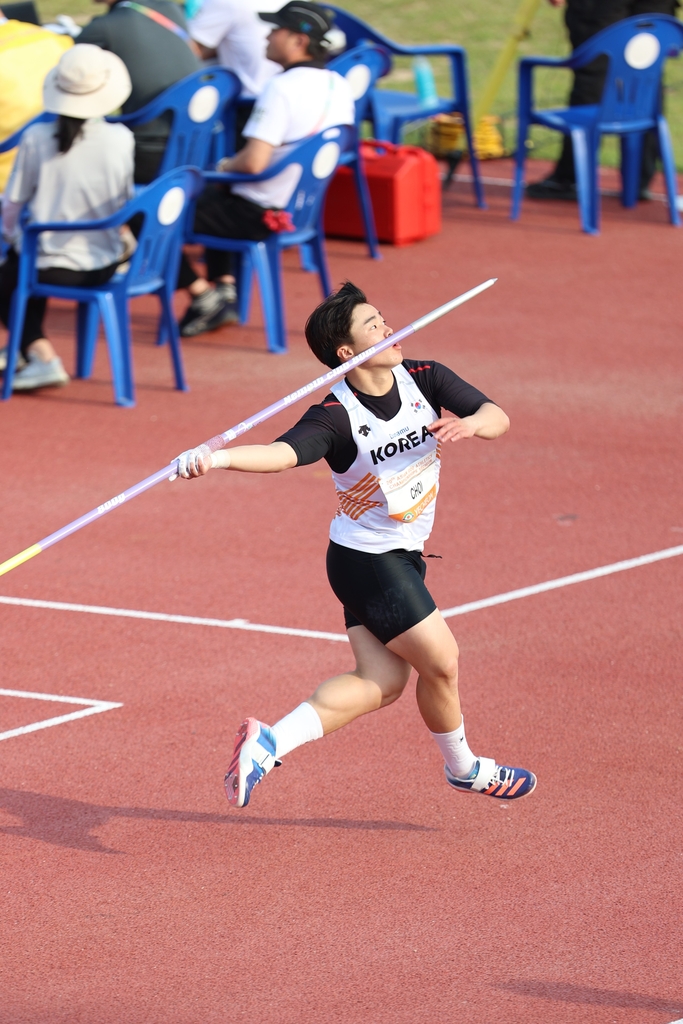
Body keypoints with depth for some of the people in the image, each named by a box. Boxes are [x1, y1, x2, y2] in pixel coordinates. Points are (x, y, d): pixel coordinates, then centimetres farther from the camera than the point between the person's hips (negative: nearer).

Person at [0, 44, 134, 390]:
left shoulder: (37, 139, -16)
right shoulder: (121, 139, -9)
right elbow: (124, 202, 5)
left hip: (51, 265, -4)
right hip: (104, 264, 4)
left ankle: (41, 355, 10)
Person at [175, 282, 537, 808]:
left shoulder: (425, 379, -5)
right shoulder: (337, 417, -23)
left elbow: (497, 417, -8)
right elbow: (283, 452, -38)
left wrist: (471, 424, -32)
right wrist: (217, 457, -56)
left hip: (402, 557, 7)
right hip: (367, 560, -7)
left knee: (381, 682, -2)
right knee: (441, 661, -1)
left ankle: (269, 743, -6)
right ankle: (464, 768, 23)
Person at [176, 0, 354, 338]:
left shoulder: (282, 88, -25)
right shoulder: (339, 87, 1)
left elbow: (254, 162, -31)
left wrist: (226, 165, -6)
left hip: (259, 214, -9)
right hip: (305, 207, 9)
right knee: (210, 195, 35)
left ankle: (202, 295, 0)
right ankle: (225, 289, 27)